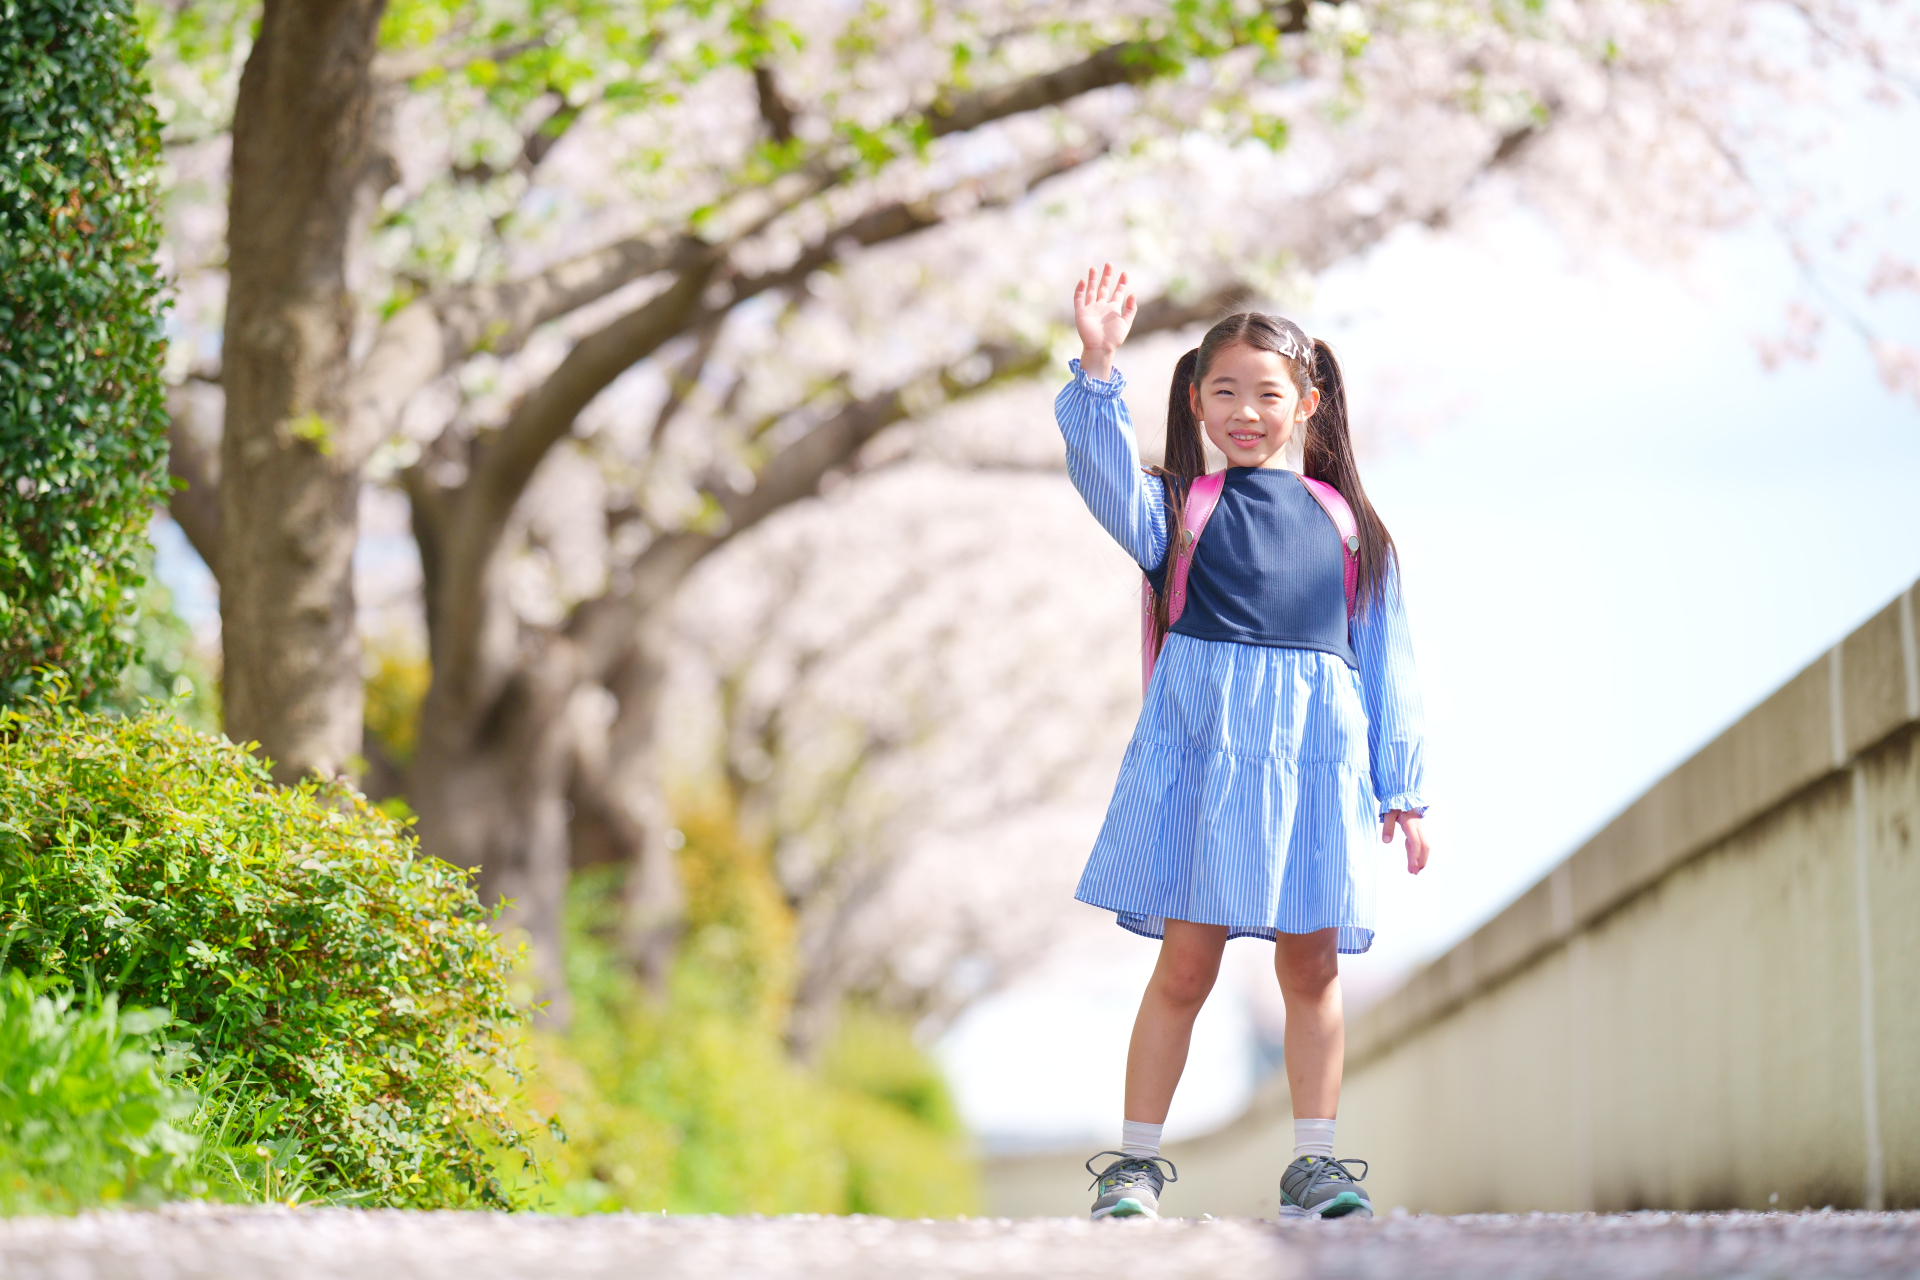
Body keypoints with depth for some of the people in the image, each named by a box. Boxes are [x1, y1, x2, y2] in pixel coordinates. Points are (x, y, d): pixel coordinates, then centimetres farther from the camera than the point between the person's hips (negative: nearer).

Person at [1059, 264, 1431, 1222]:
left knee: (1312, 965, 7)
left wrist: (1399, 787, 10)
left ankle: (1314, 1162, 18)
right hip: (1201, 752, -2)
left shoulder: (1345, 524, 12)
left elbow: (1384, 660, 13)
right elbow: (1105, 473, -14)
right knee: (1185, 963, -1)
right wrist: (1097, 368, -29)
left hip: (1317, 760, 2)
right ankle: (1137, 1162, 9)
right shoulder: (1177, 508, 7)